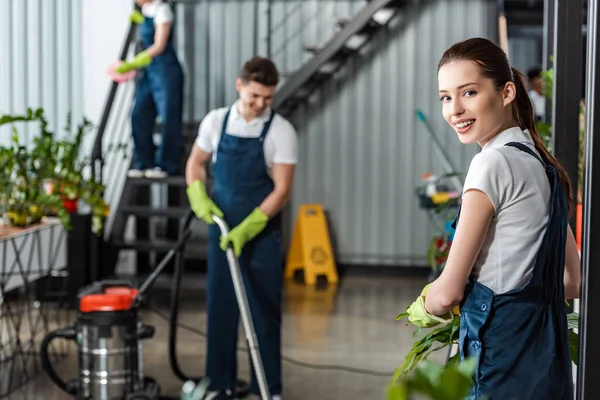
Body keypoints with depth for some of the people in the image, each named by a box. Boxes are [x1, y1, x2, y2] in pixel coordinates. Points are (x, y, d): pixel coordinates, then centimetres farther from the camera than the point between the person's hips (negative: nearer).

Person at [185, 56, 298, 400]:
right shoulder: (216, 121, 0)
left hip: (262, 234, -3)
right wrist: (199, 197, -5)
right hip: (221, 230, 3)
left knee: (264, 311, 3)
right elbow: (196, 163, 14)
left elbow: (282, 190, -14)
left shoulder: (281, 131, -10)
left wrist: (247, 229, -22)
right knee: (220, 308, 9)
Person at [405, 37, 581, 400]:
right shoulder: (542, 163, 11)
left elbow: (448, 291, -13)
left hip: (504, 360, -9)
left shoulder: (494, 163, -15)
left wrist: (421, 311, 7)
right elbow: (571, 282, 17)